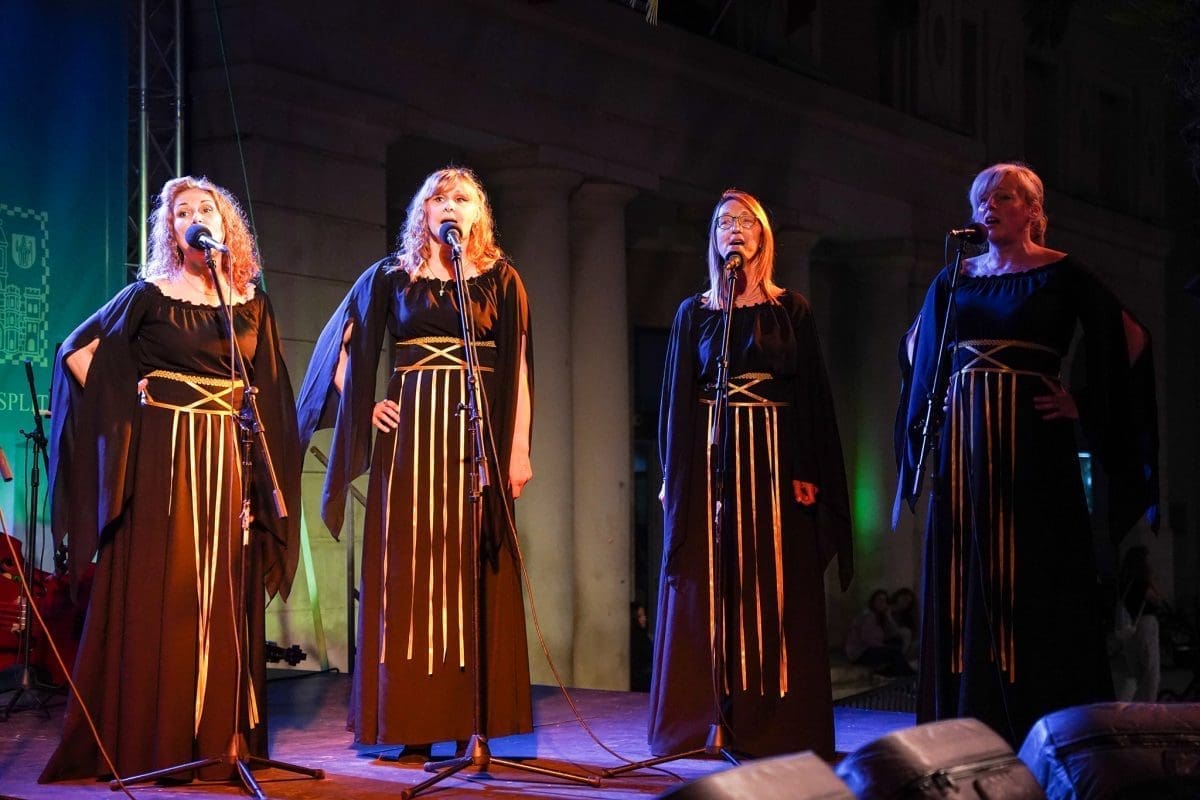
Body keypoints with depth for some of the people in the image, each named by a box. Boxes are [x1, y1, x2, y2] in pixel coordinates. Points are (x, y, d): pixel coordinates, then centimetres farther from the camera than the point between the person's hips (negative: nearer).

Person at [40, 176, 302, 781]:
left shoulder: (252, 305, 11)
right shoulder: (151, 295, 2)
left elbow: (269, 399, 13)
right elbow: (77, 352, 3)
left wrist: (266, 485, 6)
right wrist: (126, 404, -3)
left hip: (227, 461, 3)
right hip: (164, 459, -3)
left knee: (221, 599, 2)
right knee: (158, 595, -5)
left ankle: (216, 740, 8)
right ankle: (149, 742, -1)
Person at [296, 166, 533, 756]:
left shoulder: (502, 279, 8)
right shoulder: (392, 275, 10)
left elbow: (519, 367, 4)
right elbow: (341, 347, 14)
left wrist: (519, 447, -4)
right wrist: (365, 406, 2)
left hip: (480, 433, 0)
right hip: (410, 431, 1)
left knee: (474, 571, -2)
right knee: (411, 569, -1)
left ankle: (478, 718, 2)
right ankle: (412, 725, 2)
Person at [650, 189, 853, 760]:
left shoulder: (790, 309, 7)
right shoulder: (694, 312, 10)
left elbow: (811, 395, 2)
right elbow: (677, 400, 7)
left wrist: (807, 473, -8)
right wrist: (674, 476, -2)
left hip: (774, 458, -1)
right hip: (710, 461, 1)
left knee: (775, 591, -3)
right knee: (710, 590, -1)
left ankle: (773, 725, 1)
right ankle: (706, 721, 3)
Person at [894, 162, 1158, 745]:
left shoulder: (1060, 274, 0)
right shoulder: (954, 280, 12)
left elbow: (1128, 338, 0)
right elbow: (917, 345, 28)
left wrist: (1084, 404, -6)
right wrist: (931, 415, 16)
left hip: (1031, 441, -4)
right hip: (963, 445, 4)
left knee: (1034, 578, -5)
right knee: (964, 581, 2)